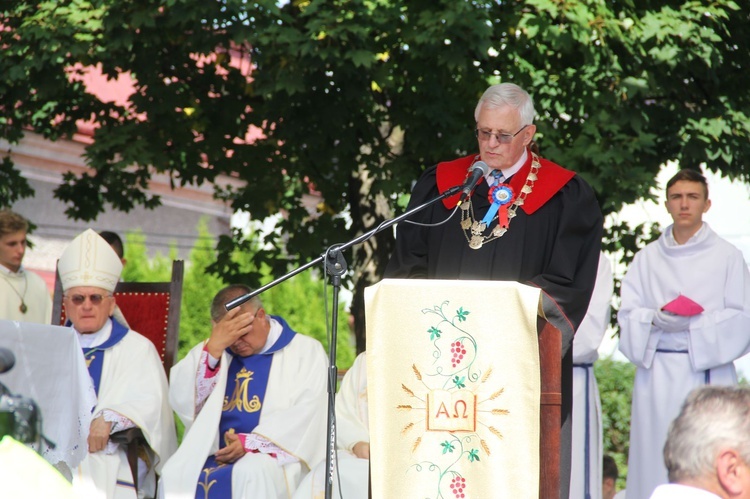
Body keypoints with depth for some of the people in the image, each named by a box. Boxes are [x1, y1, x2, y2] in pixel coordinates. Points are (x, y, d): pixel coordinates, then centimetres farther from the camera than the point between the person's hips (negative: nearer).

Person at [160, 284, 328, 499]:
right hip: (214, 456, 3)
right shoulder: (212, 351, 18)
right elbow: (182, 402, 3)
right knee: (173, 476, -28)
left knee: (249, 473, -37)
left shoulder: (306, 352, 7)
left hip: (275, 457, -3)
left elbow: (307, 412, -8)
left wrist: (251, 443, -18)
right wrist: (213, 348, -8)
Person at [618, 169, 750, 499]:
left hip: (707, 370, -3)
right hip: (657, 372, 3)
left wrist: (694, 323, -14)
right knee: (655, 464, -1)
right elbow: (628, 315, 8)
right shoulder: (648, 258, 12)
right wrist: (656, 320, -13)